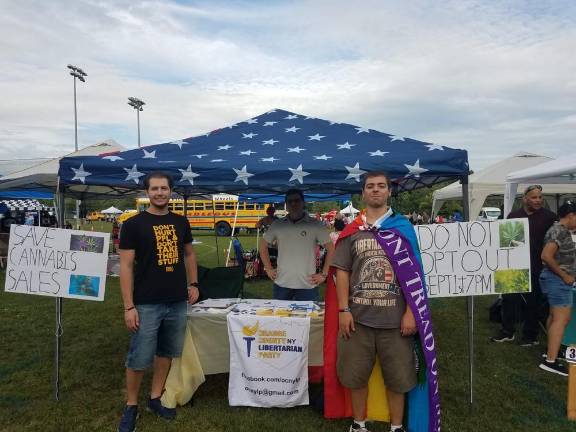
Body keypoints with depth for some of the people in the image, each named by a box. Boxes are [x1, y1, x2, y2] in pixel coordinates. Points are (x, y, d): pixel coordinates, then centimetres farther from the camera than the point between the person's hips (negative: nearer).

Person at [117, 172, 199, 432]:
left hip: (177, 303, 5)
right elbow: (126, 266, -9)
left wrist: (193, 283, 9)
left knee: (167, 353, 15)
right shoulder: (134, 224, -7)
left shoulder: (181, 222, 6)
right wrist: (129, 306, -13)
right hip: (147, 304, -4)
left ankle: (155, 398, 33)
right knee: (139, 359, 4)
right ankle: (131, 406, 25)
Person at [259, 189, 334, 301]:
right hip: (281, 284, 3)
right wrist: (268, 269, 9)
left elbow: (331, 249, 0)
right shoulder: (277, 225, 5)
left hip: (307, 285, -2)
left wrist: (323, 274, -4)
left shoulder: (315, 225, -3)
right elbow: (263, 245, 16)